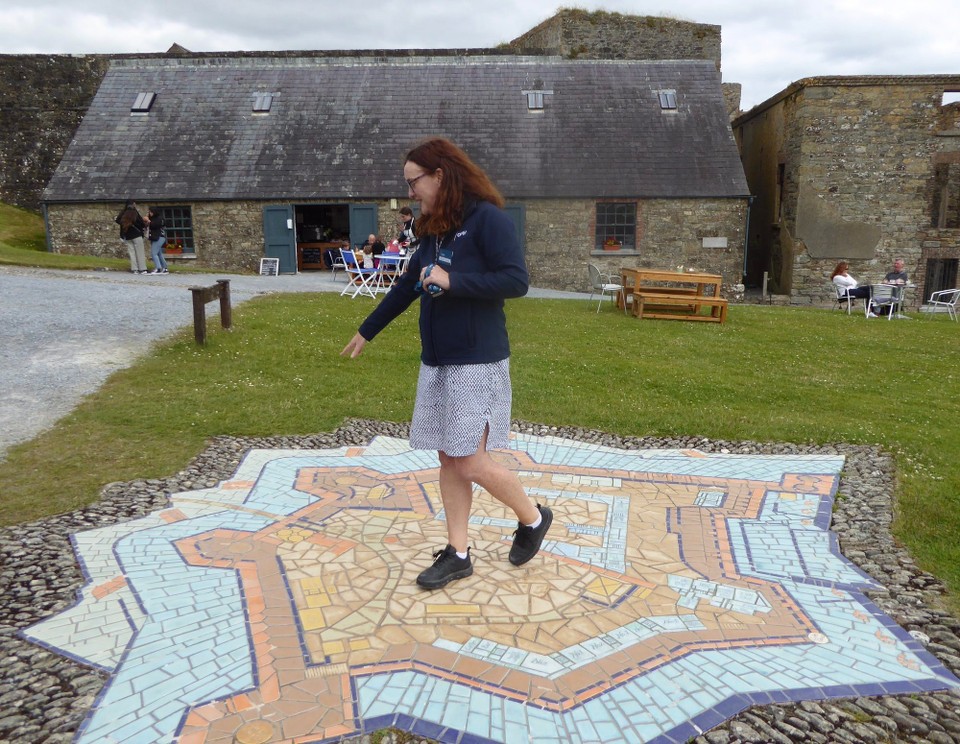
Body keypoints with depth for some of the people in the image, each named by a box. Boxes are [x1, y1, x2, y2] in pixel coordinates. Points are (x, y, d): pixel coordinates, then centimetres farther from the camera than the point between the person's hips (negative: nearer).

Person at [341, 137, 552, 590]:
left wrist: (452, 280, -20)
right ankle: (457, 554, 20)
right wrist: (366, 332, 28)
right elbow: (406, 287, 22)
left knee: (471, 463, -5)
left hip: (477, 364, -8)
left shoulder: (487, 218, -11)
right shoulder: (434, 230, 13)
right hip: (436, 363, 8)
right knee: (449, 459, 9)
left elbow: (517, 280, -19)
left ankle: (533, 519, 20)